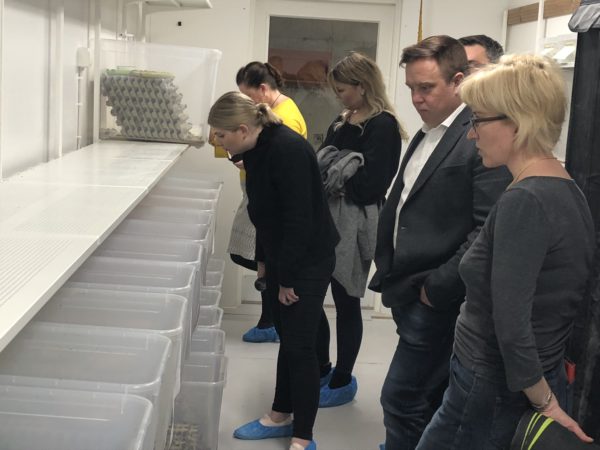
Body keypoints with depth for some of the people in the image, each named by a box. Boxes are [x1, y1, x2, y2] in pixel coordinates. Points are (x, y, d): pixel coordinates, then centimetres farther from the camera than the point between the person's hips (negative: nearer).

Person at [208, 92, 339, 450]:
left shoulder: (288, 150, -24)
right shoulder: (257, 150, 3)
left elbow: (299, 219, -24)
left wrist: (289, 277, -19)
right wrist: (264, 260, 14)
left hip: (308, 261, -8)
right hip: (280, 259, 9)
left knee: (301, 345, -3)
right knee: (286, 338, 17)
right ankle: (281, 417, 31)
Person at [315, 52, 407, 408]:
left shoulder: (383, 127, -12)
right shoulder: (343, 123, 13)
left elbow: (369, 185, -19)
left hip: (354, 224, -8)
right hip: (326, 218, 8)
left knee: (346, 303, 5)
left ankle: (342, 380, 21)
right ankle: (322, 370, 30)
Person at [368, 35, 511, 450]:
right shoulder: (426, 136, 14)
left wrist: (436, 288, -17)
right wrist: (390, 275, 11)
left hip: (439, 301, -9)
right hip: (408, 292, 9)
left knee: (402, 400, -4)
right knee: (430, 400, 19)